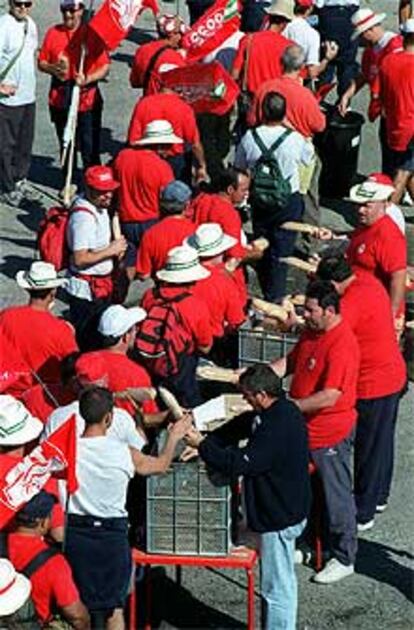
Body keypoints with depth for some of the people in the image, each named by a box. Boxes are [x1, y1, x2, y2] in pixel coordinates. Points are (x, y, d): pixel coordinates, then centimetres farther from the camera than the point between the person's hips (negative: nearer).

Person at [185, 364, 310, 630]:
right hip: (287, 511, 10)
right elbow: (240, 427, 13)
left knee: (277, 587, 1)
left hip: (279, 518, -10)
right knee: (282, 581, 22)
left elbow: (239, 464, -26)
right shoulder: (283, 410, 3)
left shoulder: (276, 428, -28)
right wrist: (205, 443, 1)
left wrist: (203, 445, -15)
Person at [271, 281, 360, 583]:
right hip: (304, 429, 9)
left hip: (331, 435, -9)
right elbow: (290, 362, 17)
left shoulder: (342, 345, -26)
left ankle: (344, 559, 16)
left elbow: (329, 397, -29)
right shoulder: (313, 332, 4)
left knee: (336, 496, 3)